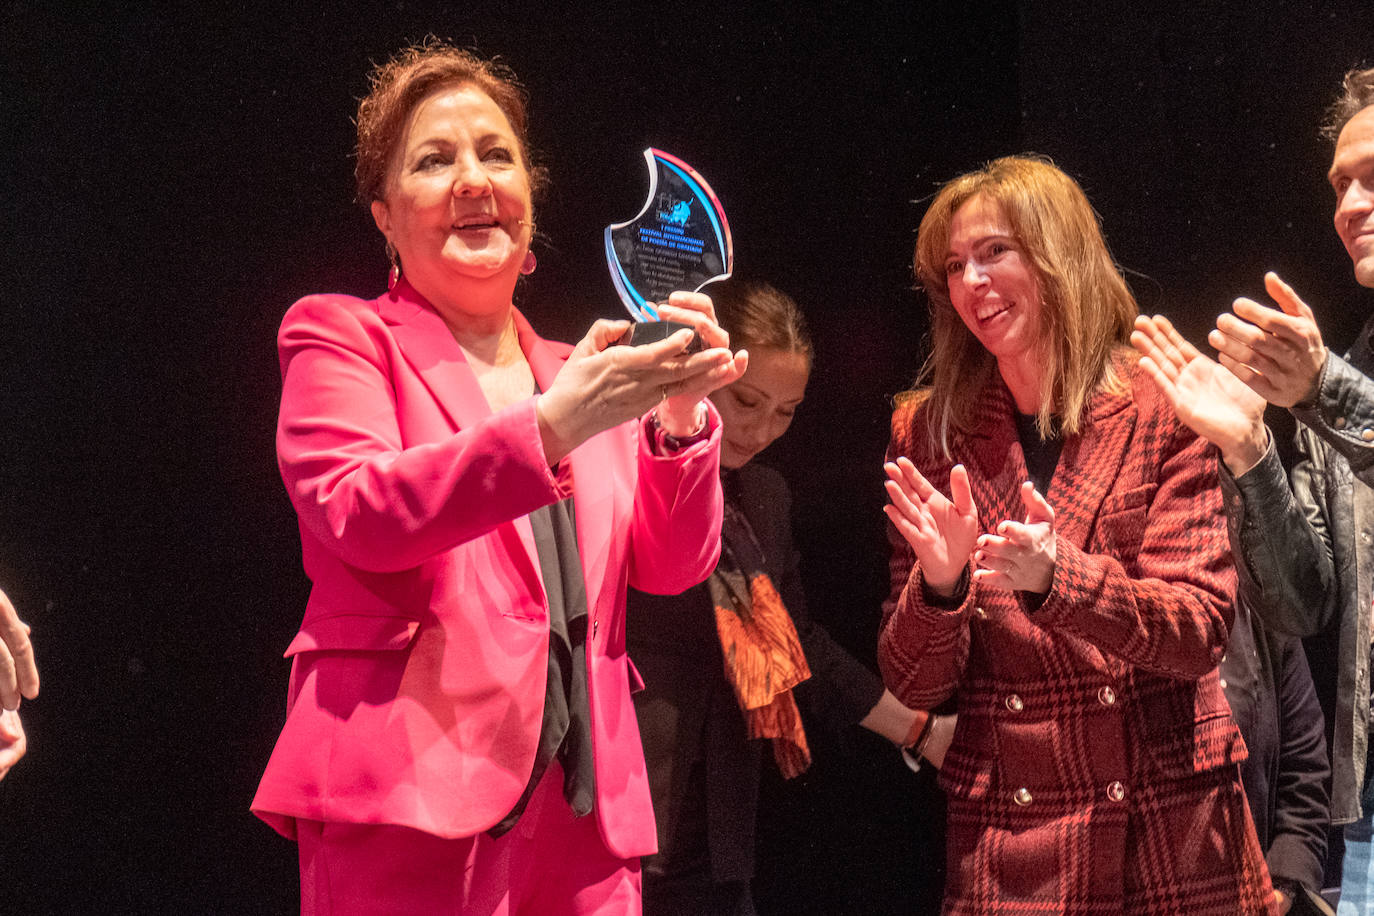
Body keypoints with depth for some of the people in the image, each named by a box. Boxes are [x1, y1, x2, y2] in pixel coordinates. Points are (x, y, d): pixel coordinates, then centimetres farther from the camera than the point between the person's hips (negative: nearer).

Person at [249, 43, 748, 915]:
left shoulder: (586, 376, 19)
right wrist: (550, 427, -22)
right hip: (412, 791, -4)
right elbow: (358, 515, -12)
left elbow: (675, 565, 9)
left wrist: (680, 421, -9)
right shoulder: (339, 336, 6)